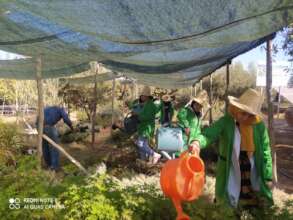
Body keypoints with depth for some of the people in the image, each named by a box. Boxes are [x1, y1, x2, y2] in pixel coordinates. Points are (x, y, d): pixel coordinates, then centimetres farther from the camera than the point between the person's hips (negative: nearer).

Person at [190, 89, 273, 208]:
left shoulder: (259, 125, -9)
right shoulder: (226, 121, -16)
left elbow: (265, 151, -2)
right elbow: (208, 134, -26)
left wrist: (268, 177, 0)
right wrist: (197, 142, -49)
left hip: (252, 173, 2)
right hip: (229, 171, -2)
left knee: (253, 205, 18)